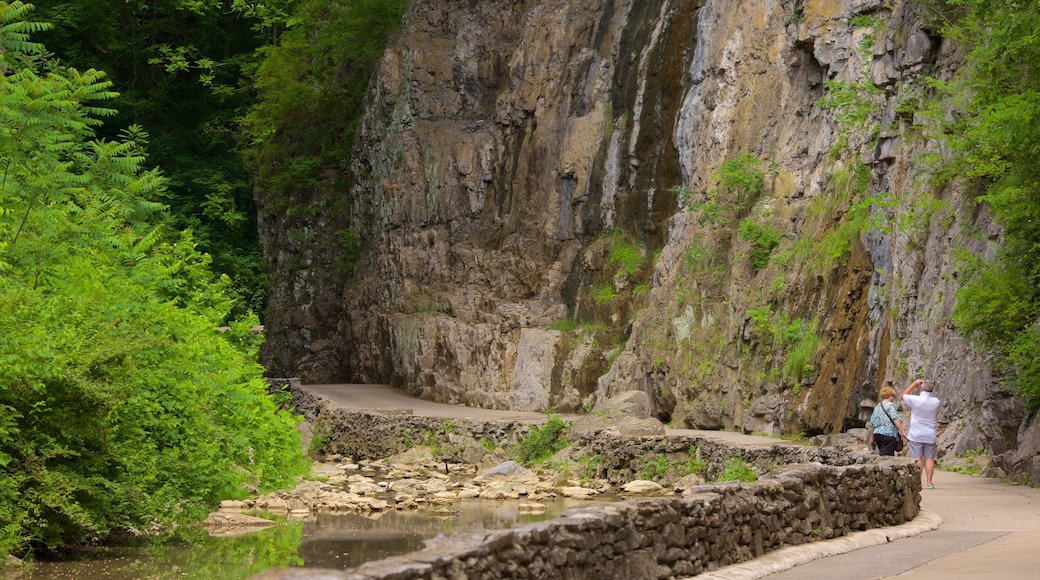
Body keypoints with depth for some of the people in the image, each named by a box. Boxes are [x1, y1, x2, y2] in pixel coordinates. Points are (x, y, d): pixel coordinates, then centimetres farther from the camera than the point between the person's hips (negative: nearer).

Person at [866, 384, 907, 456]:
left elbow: (871, 424, 20)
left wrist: (871, 438, 26)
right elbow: (895, 419, -17)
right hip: (888, 435, -8)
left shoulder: (877, 407, 19)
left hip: (877, 434, 8)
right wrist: (902, 432, -22)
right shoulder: (890, 405, -3)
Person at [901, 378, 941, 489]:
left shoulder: (915, 400, -14)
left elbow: (903, 395, 4)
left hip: (916, 435, -2)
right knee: (929, 458, 5)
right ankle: (929, 482, 1)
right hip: (930, 436, 2)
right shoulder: (936, 402, -4)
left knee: (917, 459, -2)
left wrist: (914, 384, 8)